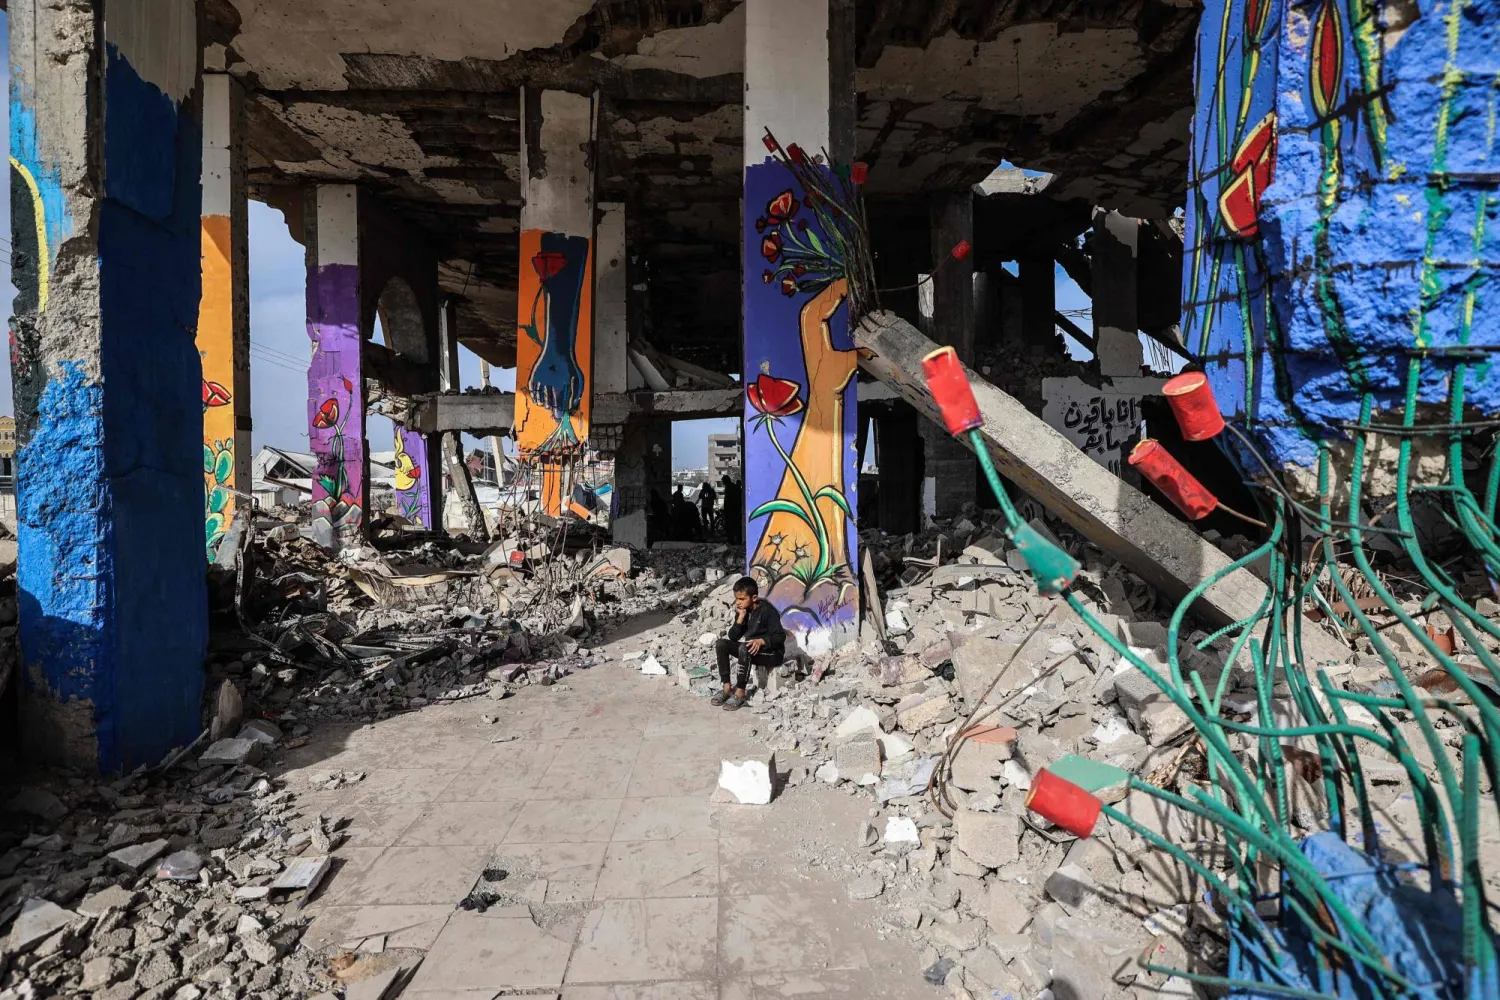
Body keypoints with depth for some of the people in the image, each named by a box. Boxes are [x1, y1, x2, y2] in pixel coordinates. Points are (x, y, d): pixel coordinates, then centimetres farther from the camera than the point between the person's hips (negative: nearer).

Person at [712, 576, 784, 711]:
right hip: (751, 650, 7)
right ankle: (727, 687, -11)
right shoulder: (742, 611, 1)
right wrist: (741, 617, -16)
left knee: (744, 648, -35)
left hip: (772, 653, -7)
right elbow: (733, 637, -4)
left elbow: (780, 637, -20)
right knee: (721, 644, -9)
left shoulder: (767, 610, -17)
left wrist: (761, 641, -35)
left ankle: (740, 693, -27)